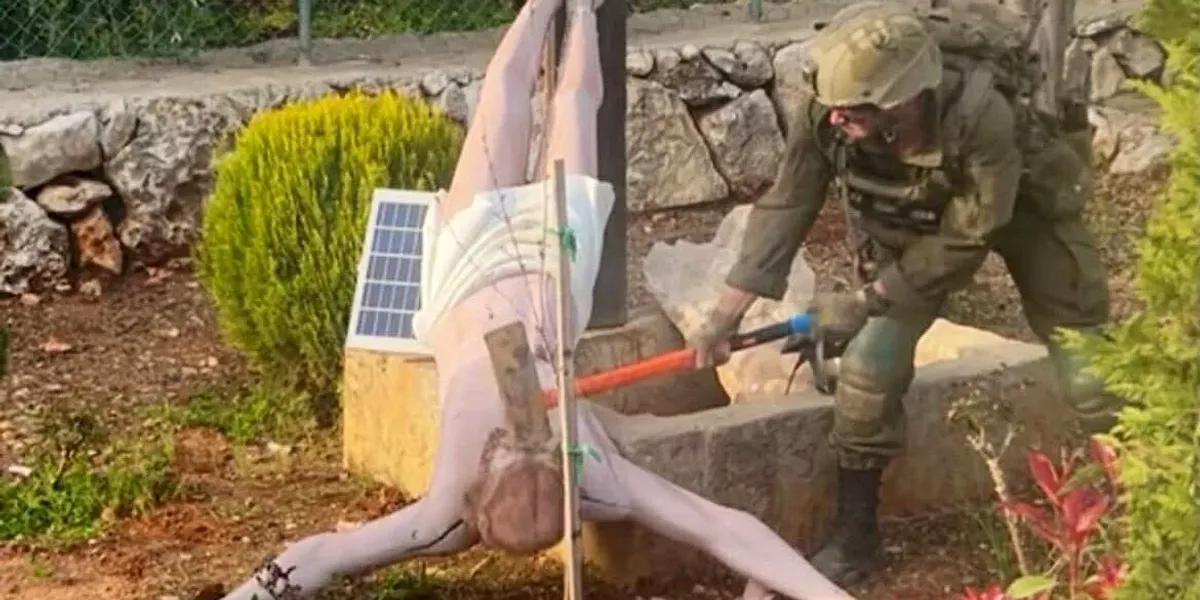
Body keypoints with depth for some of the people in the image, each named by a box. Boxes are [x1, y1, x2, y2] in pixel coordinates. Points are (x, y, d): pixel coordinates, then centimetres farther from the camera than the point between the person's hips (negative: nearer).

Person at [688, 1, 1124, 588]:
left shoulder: (981, 117, -43)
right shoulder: (823, 114, -33)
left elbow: (965, 239, -31)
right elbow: (786, 207, -20)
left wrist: (866, 300, -27)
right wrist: (726, 313, -21)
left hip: (1022, 209, -3)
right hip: (911, 223, 3)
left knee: (1088, 367, -2)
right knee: (869, 365, -6)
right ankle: (854, 536, 10)